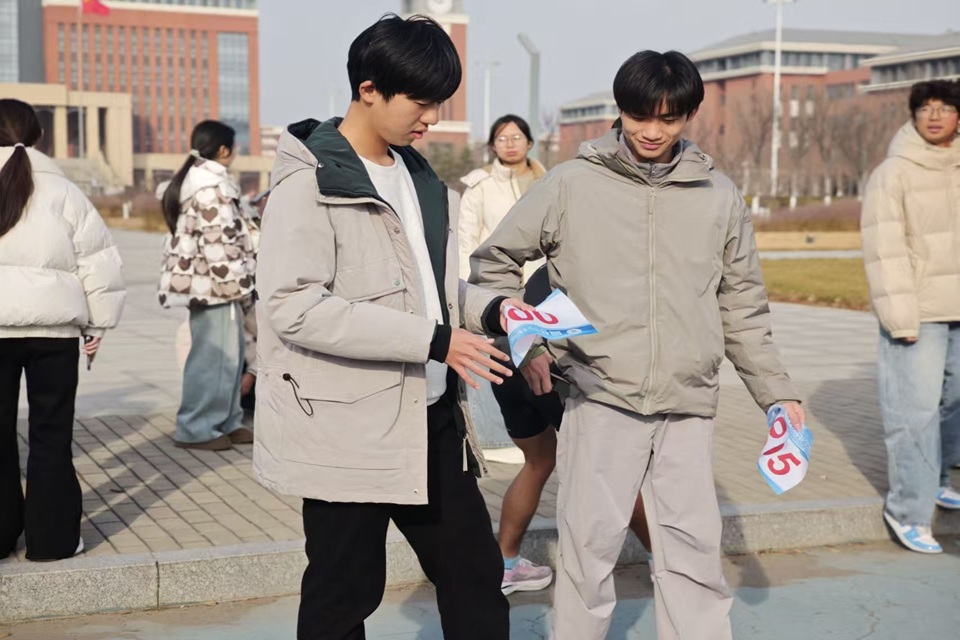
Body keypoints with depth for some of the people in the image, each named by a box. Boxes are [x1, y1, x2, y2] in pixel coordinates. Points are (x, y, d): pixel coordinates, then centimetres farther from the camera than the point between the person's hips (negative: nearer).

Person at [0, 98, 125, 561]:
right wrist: (98, 324, 9)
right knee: (51, 433, 9)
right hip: (53, 328, 0)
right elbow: (99, 262, -1)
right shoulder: (63, 191, -1)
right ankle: (52, 538, 13)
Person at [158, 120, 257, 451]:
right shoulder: (212, 187, -15)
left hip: (206, 282, 11)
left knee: (227, 354, 15)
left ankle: (226, 422, 21)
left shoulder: (193, 180, 17)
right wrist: (239, 284, -14)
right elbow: (220, 242, -20)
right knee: (214, 355, -5)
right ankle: (196, 428, 1)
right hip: (215, 283, -11)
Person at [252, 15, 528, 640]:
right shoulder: (309, 184, -13)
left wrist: (489, 307, -1)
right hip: (349, 429, -7)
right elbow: (295, 307, -23)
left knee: (475, 571, 13)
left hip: (430, 417, 7)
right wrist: (432, 340, -25)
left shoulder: (419, 178, 11)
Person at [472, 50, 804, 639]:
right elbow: (495, 262, 8)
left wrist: (777, 391, 12)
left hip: (688, 404, 2)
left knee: (695, 549, 5)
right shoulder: (572, 185, 0)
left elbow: (743, 307, 14)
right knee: (591, 544, 3)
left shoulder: (718, 196, 7)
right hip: (601, 397, -2)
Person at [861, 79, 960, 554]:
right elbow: (884, 250, -14)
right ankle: (909, 511, 3)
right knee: (915, 408, -6)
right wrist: (901, 317, -19)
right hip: (917, 311, -6)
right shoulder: (893, 174, -9)